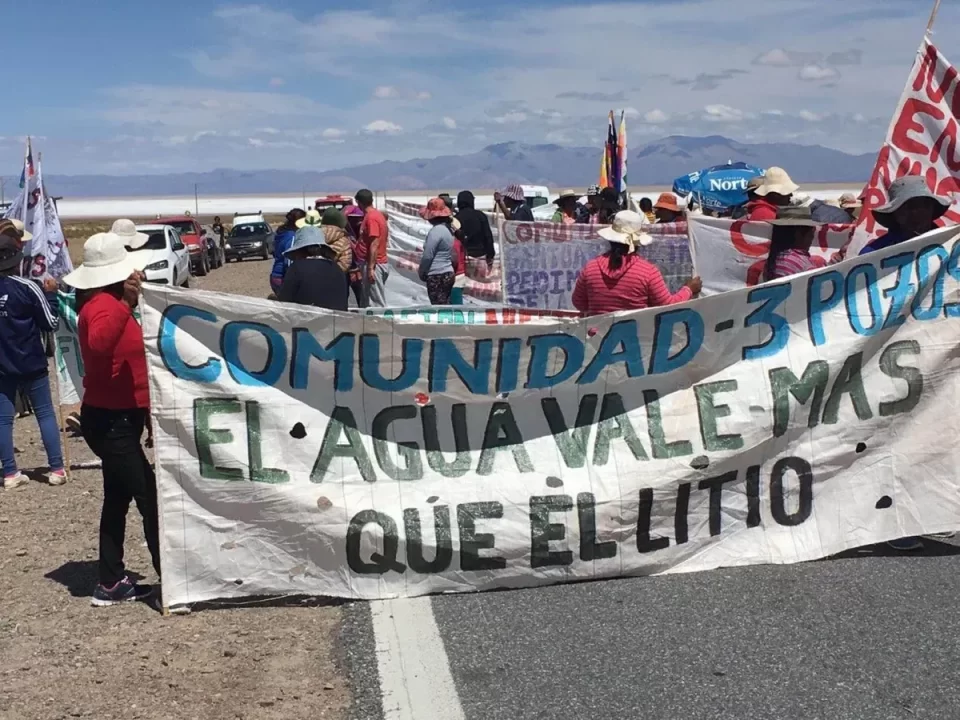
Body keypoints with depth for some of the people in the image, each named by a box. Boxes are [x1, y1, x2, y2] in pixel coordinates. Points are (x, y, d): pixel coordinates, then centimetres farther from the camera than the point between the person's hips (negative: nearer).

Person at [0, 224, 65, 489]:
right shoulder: (27, 287, -14)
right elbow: (50, 323, -8)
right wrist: (51, 294, 2)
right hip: (31, 364, -3)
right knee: (45, 413, 7)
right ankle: (56, 469, 7)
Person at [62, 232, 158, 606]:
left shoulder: (108, 303, 14)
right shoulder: (103, 305, -18)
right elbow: (99, 343, -43)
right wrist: (125, 302, -50)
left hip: (116, 417, 11)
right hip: (110, 421, -11)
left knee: (119, 498, 15)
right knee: (150, 499, -7)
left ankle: (112, 582, 22)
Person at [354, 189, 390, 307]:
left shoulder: (371, 218, -16)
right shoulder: (377, 214, 14)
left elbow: (374, 244, -21)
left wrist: (370, 268, -21)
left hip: (373, 264, -10)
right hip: (377, 263, 10)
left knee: (377, 303, -7)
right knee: (371, 301, 12)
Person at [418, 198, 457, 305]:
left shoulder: (436, 231, -15)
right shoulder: (447, 229, 12)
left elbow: (427, 256, -16)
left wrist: (421, 272, -1)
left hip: (437, 276, -9)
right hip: (448, 273, 9)